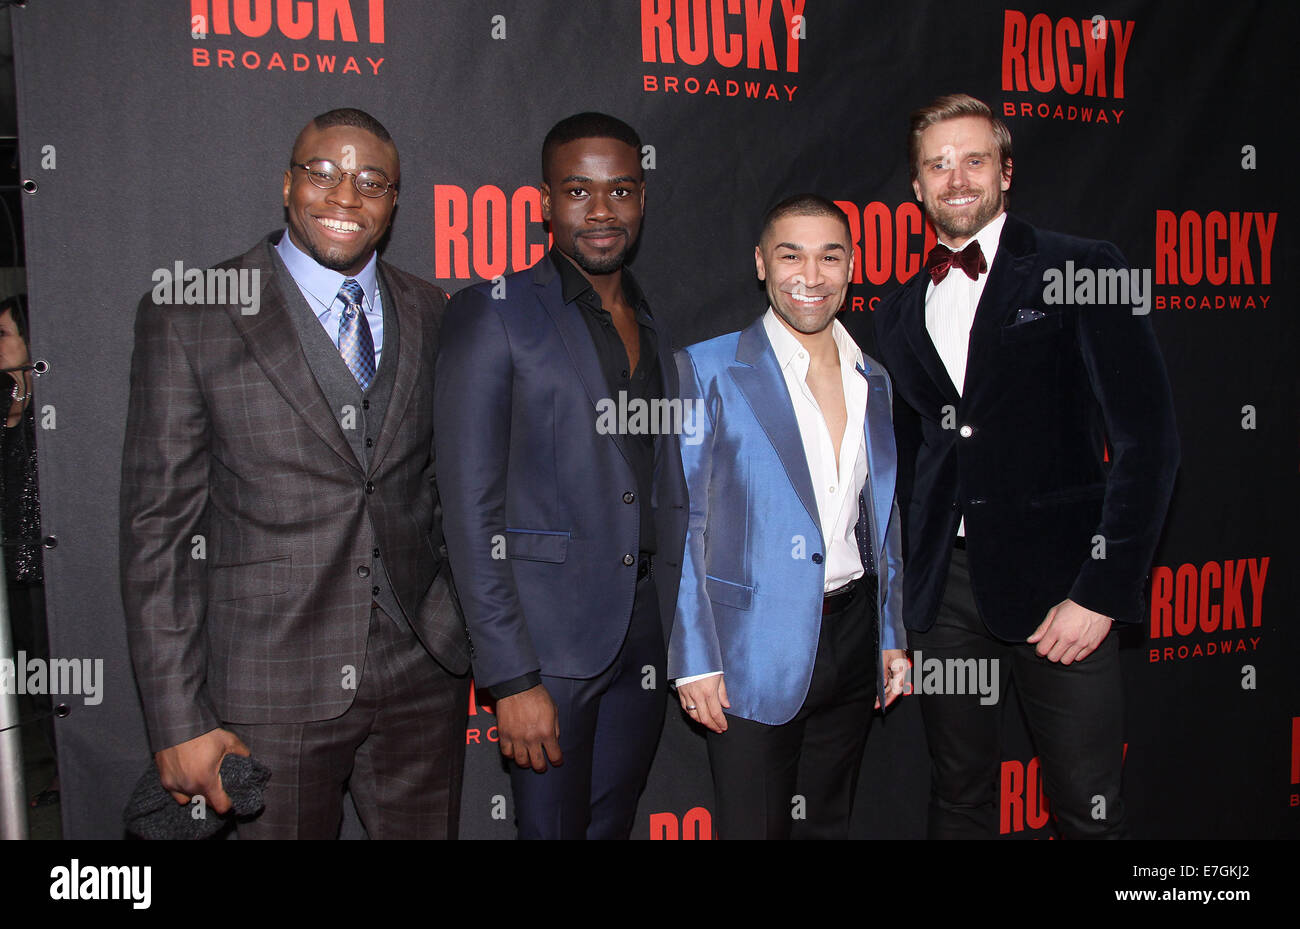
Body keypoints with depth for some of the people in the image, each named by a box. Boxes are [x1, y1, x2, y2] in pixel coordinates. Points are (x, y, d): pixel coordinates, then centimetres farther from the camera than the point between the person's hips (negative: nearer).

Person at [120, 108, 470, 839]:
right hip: (271, 692, -3)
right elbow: (158, 526, -7)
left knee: (427, 831, 16)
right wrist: (179, 721, -9)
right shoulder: (189, 318, -6)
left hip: (422, 675, 4)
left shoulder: (431, 317, 5)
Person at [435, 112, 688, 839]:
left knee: (614, 826, 15)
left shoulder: (655, 333, 13)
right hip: (547, 639, -5)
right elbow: (471, 509, -12)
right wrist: (511, 678, -16)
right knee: (552, 827, 3)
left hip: (645, 640, 6)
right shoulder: (492, 314, -6)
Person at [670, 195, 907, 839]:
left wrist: (891, 635, 14)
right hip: (755, 651, -5)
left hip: (853, 636, 5)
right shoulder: (708, 370, -8)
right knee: (754, 827, 4)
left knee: (828, 822, 17)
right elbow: (681, 525, -9)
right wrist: (694, 661, -12)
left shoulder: (873, 380, 10)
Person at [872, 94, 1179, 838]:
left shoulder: (1082, 272, -2)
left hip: (1056, 582, -4)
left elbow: (1148, 439, -7)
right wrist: (911, 580, 9)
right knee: (959, 798, 13)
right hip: (945, 589, 4)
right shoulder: (901, 311, 13)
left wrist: (1100, 591, -12)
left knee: (1091, 810, 2)